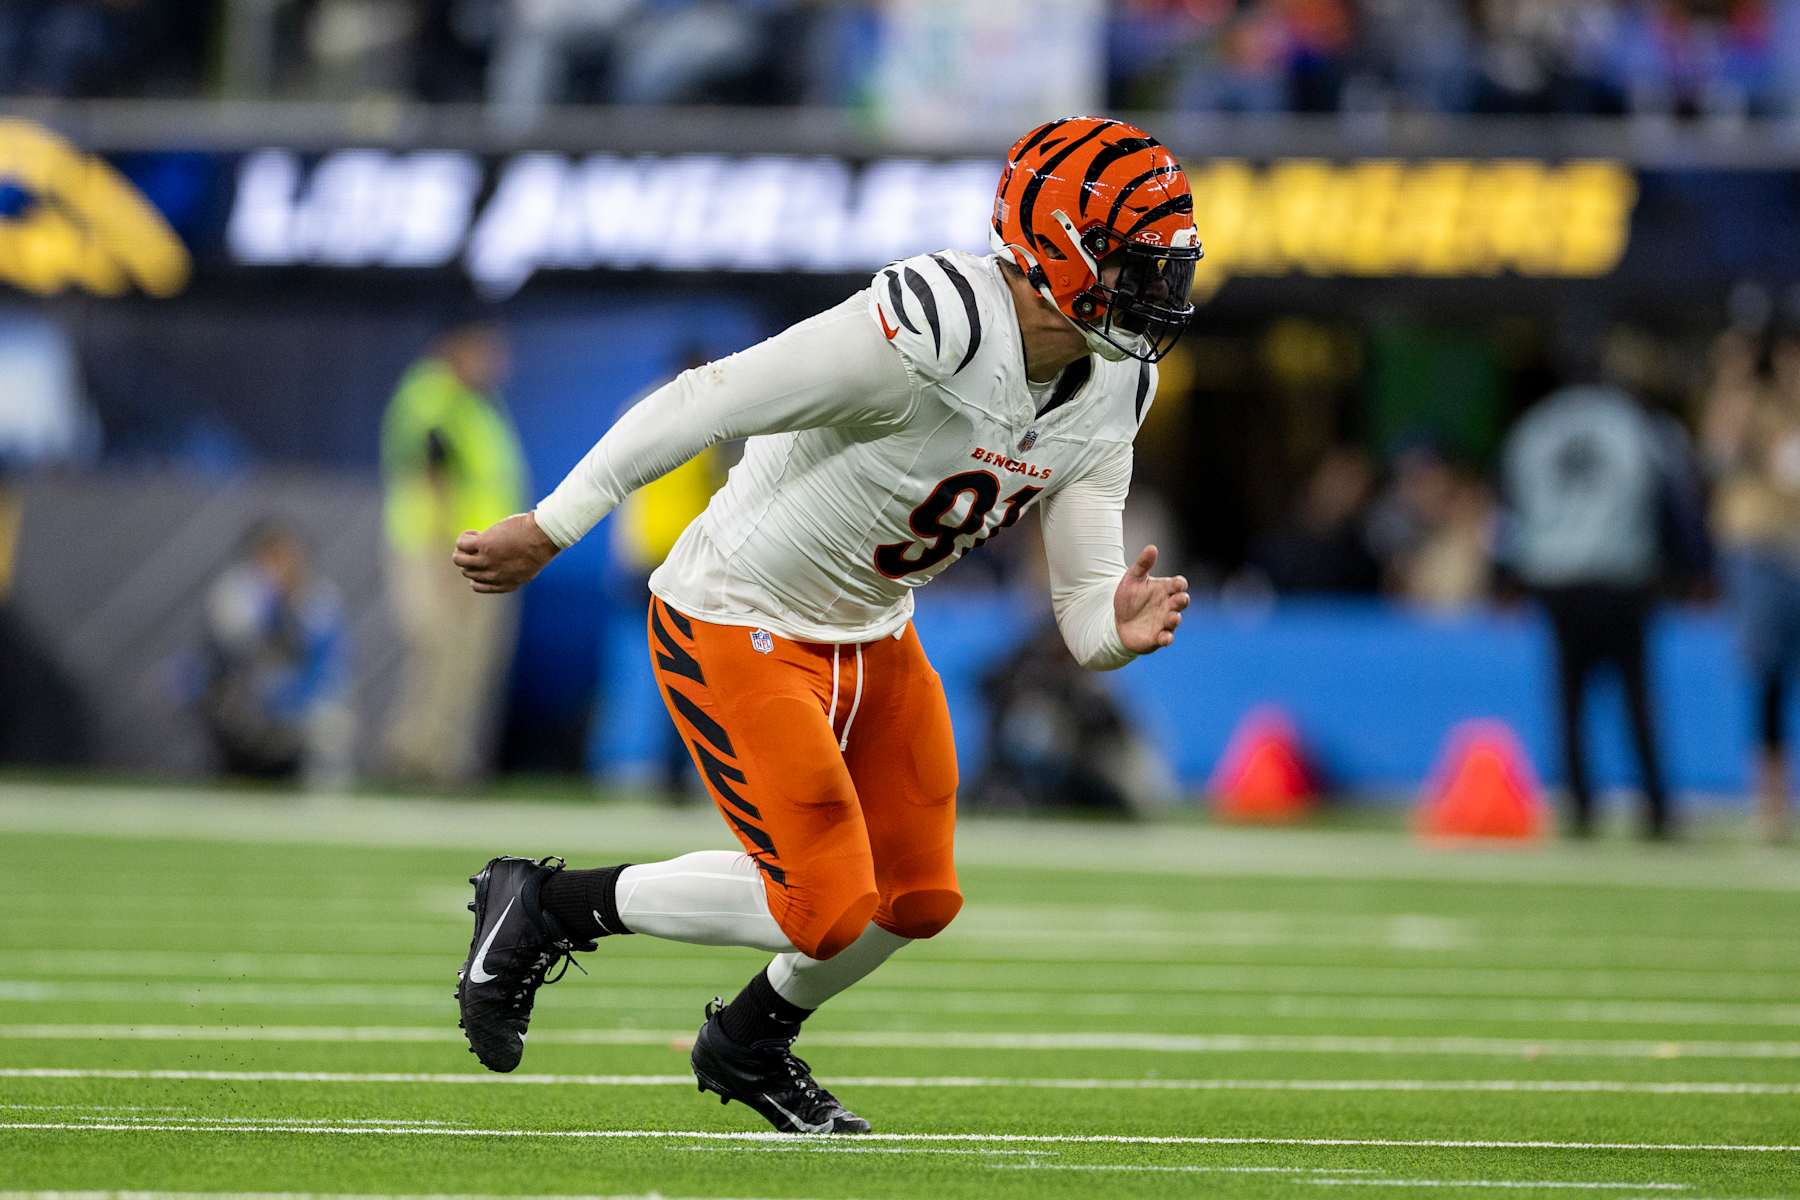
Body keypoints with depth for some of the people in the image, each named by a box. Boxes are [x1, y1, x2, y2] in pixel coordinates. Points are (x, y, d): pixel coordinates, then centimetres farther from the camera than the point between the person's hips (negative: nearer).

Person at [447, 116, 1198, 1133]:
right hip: (739, 628, -8)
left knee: (919, 900, 11)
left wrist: (1119, 627, -27)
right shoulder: (925, 327, -31)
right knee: (827, 911, -12)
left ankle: (751, 1046, 39)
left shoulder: (1113, 395, -4)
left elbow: (1083, 607, -2)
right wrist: (550, 528, -23)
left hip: (872, 637, 8)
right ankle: (546, 907, 6)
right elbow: (704, 403, -27)